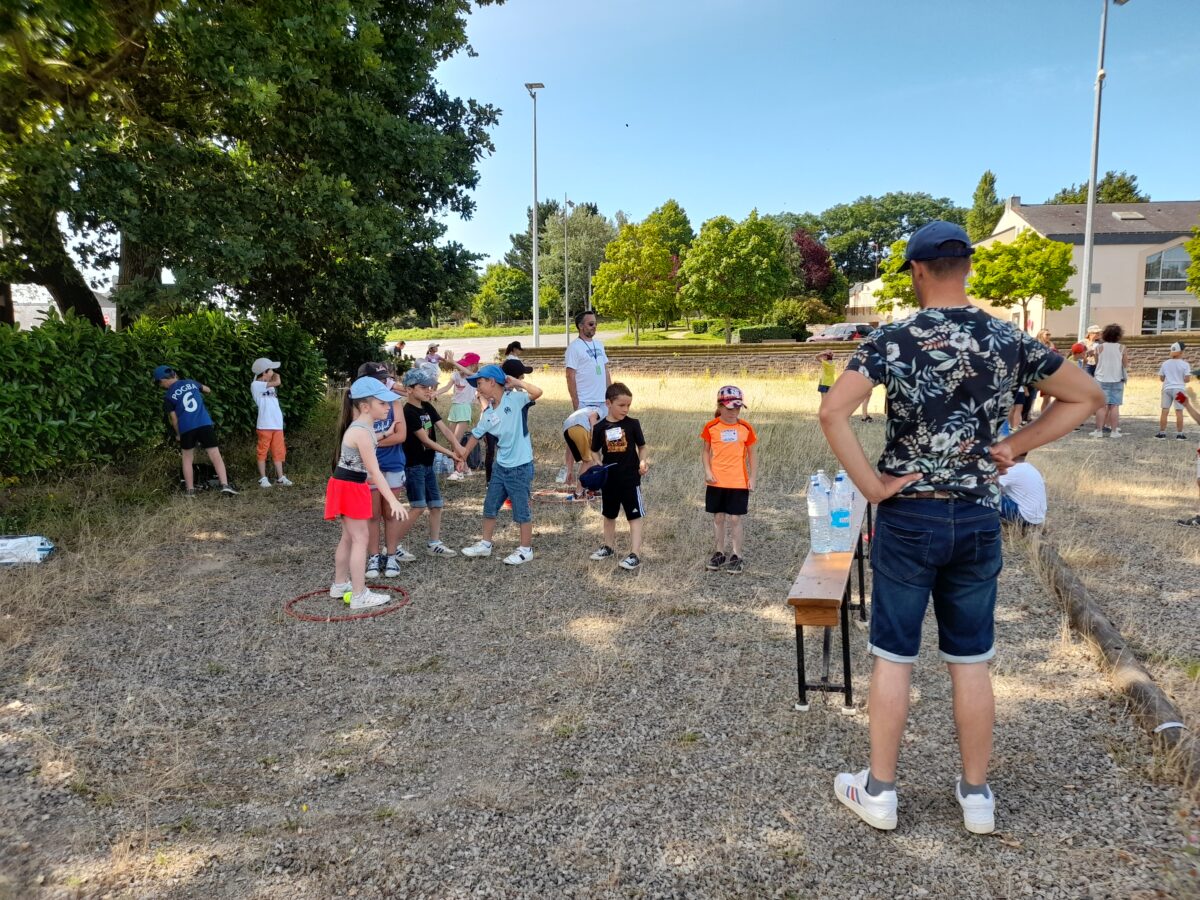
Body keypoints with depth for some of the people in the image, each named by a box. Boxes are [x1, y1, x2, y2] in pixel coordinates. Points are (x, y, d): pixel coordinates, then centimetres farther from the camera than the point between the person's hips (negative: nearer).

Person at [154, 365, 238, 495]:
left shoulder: (168, 396, 4)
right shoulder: (190, 382, 12)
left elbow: (174, 419, 6)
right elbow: (207, 390, 30)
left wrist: (178, 434, 20)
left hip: (187, 428, -1)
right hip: (205, 424, 1)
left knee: (187, 458, 16)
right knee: (215, 456, 0)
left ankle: (190, 490, 16)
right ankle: (225, 485, -12)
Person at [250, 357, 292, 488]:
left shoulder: (270, 386, 19)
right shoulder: (256, 385, -6)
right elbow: (277, 382, -10)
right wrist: (275, 375, 5)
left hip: (277, 425, 7)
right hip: (265, 425, -7)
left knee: (278, 452, 9)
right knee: (262, 452, 2)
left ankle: (280, 478, 13)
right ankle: (263, 478, 8)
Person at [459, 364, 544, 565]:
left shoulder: (514, 398, -14)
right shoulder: (488, 412, 5)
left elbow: (537, 392, -31)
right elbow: (476, 435, 16)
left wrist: (516, 382, -21)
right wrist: (462, 456, 18)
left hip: (520, 466, -7)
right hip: (500, 466, 7)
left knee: (522, 509, 5)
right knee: (490, 506, 16)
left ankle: (526, 549, 19)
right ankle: (485, 544, 32)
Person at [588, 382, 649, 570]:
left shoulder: (632, 424, -7)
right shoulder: (600, 427, -4)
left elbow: (642, 447, 2)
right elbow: (595, 452, 6)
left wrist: (642, 462, -15)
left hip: (630, 478, -3)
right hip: (608, 479, 3)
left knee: (634, 516, -1)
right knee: (609, 514, 19)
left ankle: (635, 554, 3)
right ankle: (608, 547, 37)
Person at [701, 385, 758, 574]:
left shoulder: (746, 428, 0)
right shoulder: (711, 427, -1)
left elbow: (752, 454, 6)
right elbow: (706, 451, 6)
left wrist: (753, 478, 0)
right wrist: (707, 471, -7)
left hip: (739, 482, -1)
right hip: (716, 482, 1)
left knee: (735, 518, 1)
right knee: (718, 517, 10)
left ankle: (736, 556, 11)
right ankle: (719, 553, 22)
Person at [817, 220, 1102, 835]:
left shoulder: (894, 339, -10)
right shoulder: (1009, 341, 2)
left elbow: (832, 410, -23)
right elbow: (1084, 397, 12)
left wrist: (869, 485, -15)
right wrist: (1017, 446, 8)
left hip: (909, 517, -3)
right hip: (979, 519, 3)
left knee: (892, 658, 8)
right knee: (971, 662, 14)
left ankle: (878, 791, 19)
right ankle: (976, 796, 26)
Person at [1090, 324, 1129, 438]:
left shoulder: (1099, 347, -3)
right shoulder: (1122, 348, -3)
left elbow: (1096, 362, 4)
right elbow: (1126, 365, 1)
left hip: (1101, 380, 0)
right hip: (1117, 380, 0)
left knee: (1101, 406, 2)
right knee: (1114, 406, 3)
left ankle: (1099, 430, 1)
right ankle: (1114, 430, 3)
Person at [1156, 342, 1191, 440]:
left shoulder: (1165, 363, 3)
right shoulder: (1184, 364, -6)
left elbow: (1161, 378, 8)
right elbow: (1187, 379, -10)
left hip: (1167, 389, 3)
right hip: (1179, 389, -2)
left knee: (1164, 411, 4)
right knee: (1179, 412, 2)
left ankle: (1162, 433, 6)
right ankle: (1179, 434, 5)